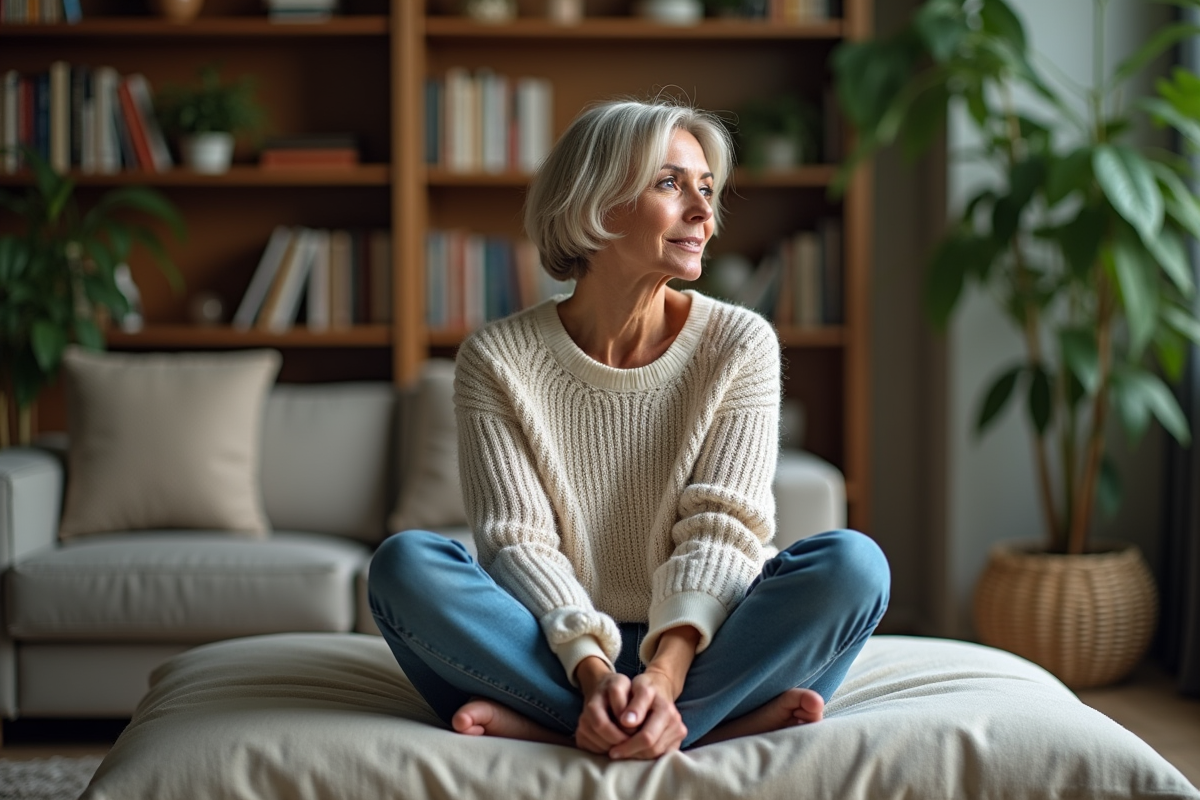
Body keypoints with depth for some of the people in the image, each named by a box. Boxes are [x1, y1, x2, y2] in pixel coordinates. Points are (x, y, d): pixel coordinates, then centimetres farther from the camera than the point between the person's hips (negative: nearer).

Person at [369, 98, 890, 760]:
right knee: (404, 562, -26)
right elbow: (518, 541, -10)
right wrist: (594, 673, -29)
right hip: (559, 655, 0)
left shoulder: (740, 345, 0)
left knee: (852, 562, -26)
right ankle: (722, 721, -31)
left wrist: (665, 674, -28)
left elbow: (721, 529, -10)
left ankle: (541, 724, -30)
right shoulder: (496, 360, -2)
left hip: (697, 647, 1)